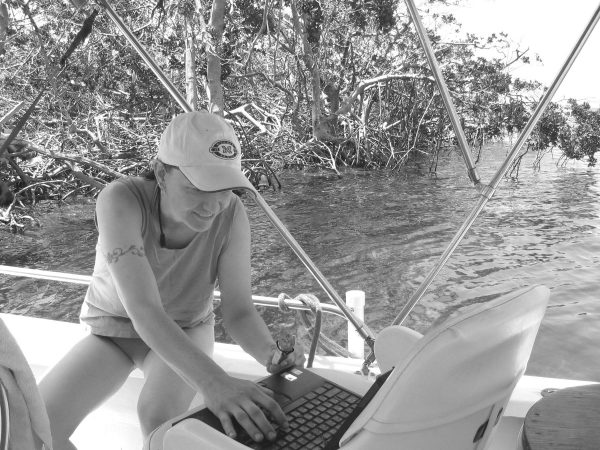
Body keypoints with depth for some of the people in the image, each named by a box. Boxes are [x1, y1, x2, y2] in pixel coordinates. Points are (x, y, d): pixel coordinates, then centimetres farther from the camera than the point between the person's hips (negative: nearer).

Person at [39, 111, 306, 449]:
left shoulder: (231, 214, -27)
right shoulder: (121, 200, -33)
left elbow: (239, 311, -24)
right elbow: (144, 310, -42)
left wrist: (272, 355, -46)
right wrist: (212, 380, -57)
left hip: (185, 331, 0)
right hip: (113, 331, 0)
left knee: (160, 415, -30)